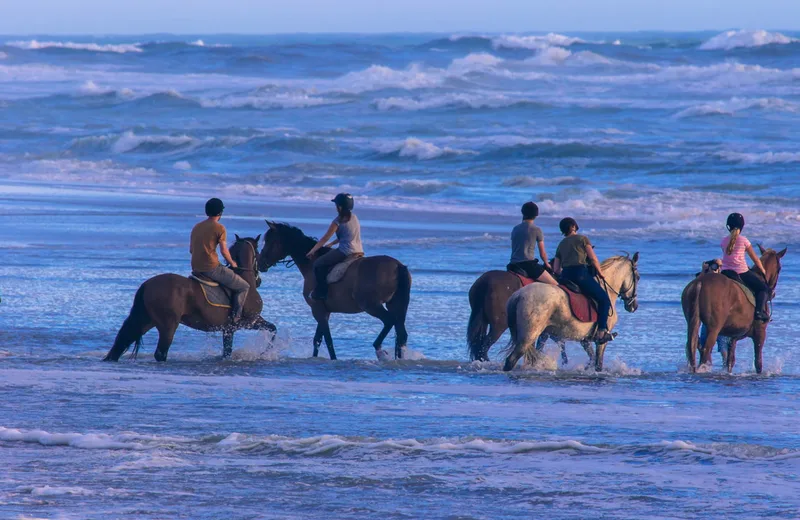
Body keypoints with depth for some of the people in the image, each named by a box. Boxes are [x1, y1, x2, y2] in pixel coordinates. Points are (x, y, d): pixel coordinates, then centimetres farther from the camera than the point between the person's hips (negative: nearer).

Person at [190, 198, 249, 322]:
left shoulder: (197, 227, 13)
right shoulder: (219, 228, -8)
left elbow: (191, 249, 18)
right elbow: (224, 250, -12)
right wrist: (232, 263, 6)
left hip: (196, 269, 8)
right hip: (212, 268, -8)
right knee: (244, 287, 1)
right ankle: (236, 316, -9)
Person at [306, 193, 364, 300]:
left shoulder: (339, 221, -11)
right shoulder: (354, 217, 12)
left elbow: (325, 238, -5)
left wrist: (312, 251, 6)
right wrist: (332, 244, 28)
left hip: (346, 253, -9)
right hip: (359, 252, 9)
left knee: (318, 264, -1)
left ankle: (321, 292, -3)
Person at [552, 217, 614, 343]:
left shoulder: (561, 245, 21)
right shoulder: (582, 239, 6)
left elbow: (556, 269, 17)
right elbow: (593, 258, 0)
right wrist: (600, 273, 12)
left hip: (565, 276, 6)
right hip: (580, 273, -6)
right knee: (604, 299, -1)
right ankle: (601, 330, -17)